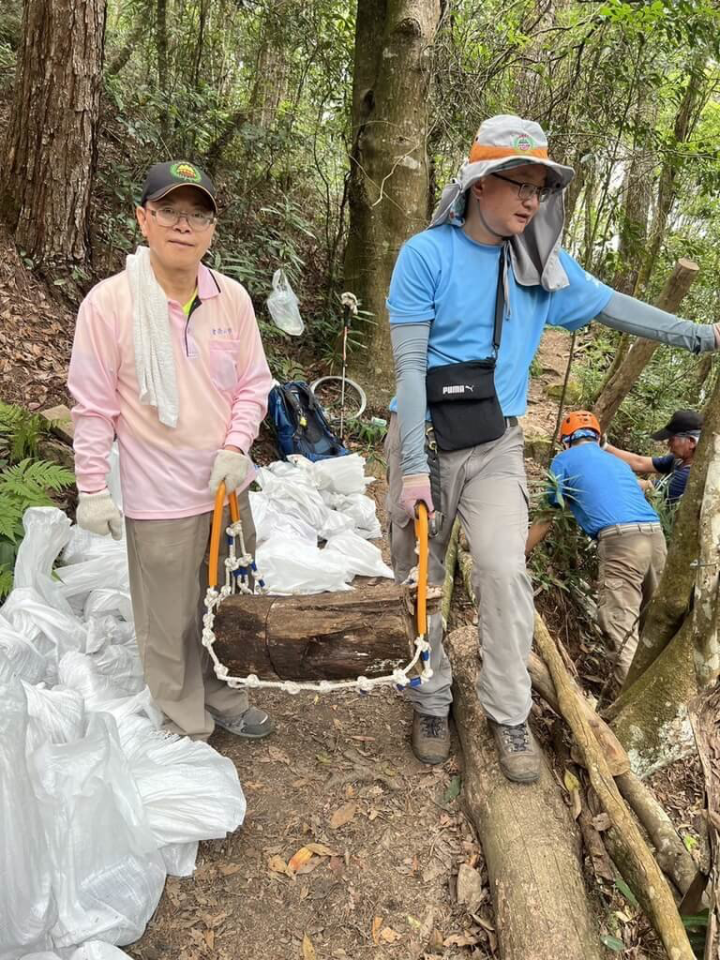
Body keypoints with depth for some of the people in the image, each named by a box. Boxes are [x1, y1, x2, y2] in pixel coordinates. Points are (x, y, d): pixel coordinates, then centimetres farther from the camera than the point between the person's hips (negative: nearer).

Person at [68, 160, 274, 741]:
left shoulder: (233, 298, -3)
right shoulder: (109, 301, -12)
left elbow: (254, 385, 4)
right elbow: (94, 408, -8)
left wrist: (235, 448, -10)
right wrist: (93, 490, -7)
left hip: (227, 487, 4)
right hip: (160, 497, -4)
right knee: (170, 625, 8)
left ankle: (224, 700, 44)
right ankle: (188, 731, 30)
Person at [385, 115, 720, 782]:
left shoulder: (542, 262, 3)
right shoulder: (427, 254, -11)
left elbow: (611, 307, 11)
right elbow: (409, 365, -14)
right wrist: (414, 468, -18)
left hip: (497, 444, 3)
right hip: (425, 438, -2)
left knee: (504, 571, -8)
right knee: (418, 578, 6)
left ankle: (509, 714, 9)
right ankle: (431, 702, 25)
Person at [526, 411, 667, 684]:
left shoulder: (564, 460, 15)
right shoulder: (617, 462, 32)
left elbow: (547, 519, 16)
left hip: (620, 539, -6)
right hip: (656, 536, 7)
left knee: (622, 631, -8)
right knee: (647, 625, 15)